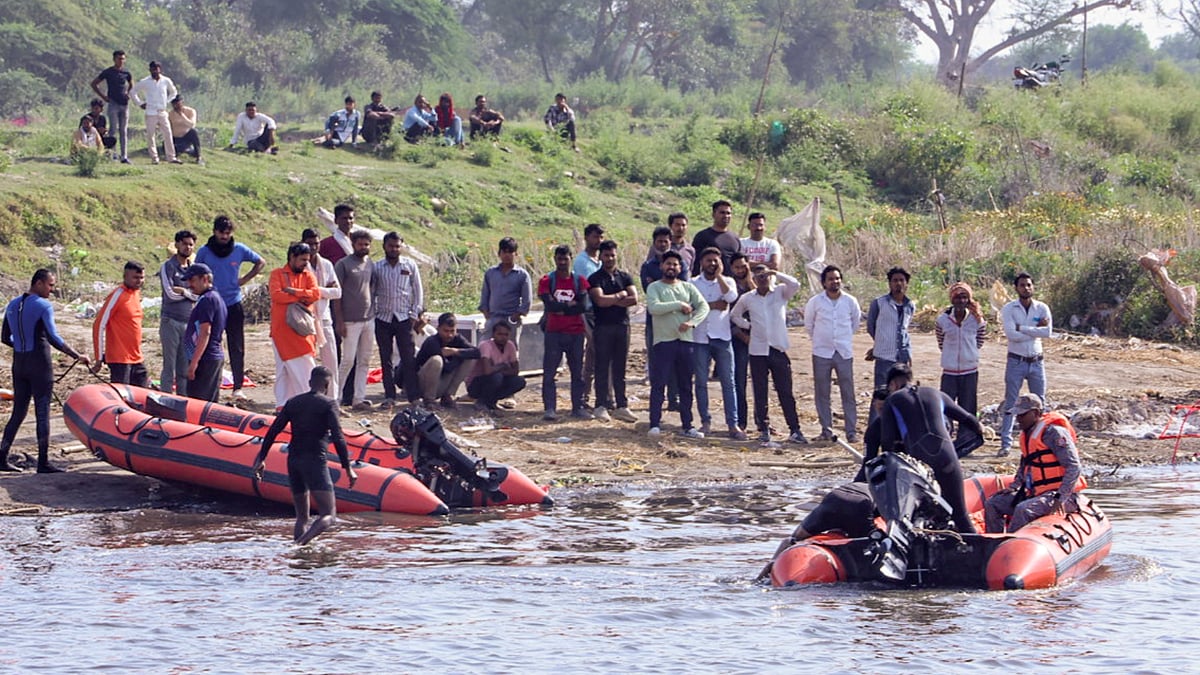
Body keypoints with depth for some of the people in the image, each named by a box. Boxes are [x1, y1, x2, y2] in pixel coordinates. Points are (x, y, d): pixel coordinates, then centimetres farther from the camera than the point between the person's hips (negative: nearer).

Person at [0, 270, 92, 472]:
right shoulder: (43, 306, -12)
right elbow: (53, 338, -22)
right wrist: (77, 356, -21)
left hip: (19, 364, 7)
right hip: (40, 365, -7)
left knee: (18, 412, 13)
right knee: (42, 413, -1)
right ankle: (43, 462, 1)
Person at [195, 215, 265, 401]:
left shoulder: (240, 250, 0)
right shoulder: (204, 252, -1)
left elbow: (261, 262, 15)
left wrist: (245, 279, 6)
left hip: (234, 304, 1)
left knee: (237, 348, -1)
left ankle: (238, 388, 1)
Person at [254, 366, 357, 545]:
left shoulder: (293, 403, 13)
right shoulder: (328, 404, -2)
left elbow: (273, 431, 11)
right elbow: (337, 438, -10)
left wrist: (261, 459, 17)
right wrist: (348, 468, -10)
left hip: (293, 461, 6)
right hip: (315, 460, -6)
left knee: (301, 516, 18)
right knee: (328, 516, -11)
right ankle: (303, 541, -35)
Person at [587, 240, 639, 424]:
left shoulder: (625, 277, 12)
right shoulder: (595, 278, 1)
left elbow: (634, 299, -2)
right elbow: (600, 300, -14)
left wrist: (610, 300, -8)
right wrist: (620, 296, -3)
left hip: (622, 325, 3)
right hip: (602, 326, -3)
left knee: (620, 367, 6)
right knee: (602, 367, -3)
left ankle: (621, 406, 8)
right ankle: (602, 406, 0)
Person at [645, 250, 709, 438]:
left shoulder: (688, 287, 13)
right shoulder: (655, 287, 3)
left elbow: (704, 306, 2)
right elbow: (653, 308, -15)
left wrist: (692, 322, -15)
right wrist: (679, 305, -13)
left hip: (685, 341, 4)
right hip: (663, 341, -3)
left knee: (686, 386, 7)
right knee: (658, 384, -6)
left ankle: (687, 426, 11)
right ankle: (655, 424, -3)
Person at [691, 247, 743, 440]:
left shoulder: (727, 281, 9)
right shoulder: (693, 284, 7)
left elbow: (731, 297, -13)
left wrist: (719, 276, -8)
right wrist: (713, 305, -9)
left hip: (722, 337, 0)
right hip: (700, 337, 0)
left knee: (728, 382, -3)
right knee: (701, 382, 3)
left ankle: (733, 424, -4)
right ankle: (706, 422, 11)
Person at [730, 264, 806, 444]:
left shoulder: (781, 292, 2)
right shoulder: (747, 298, 7)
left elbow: (795, 285, -17)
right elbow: (735, 315, 22)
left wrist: (776, 274, -14)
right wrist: (748, 325, 7)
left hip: (778, 349, -2)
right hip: (757, 351, 2)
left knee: (785, 392, -1)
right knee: (760, 393, 4)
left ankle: (794, 430, 1)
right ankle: (764, 429, 12)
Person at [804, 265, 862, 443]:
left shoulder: (850, 301, 0)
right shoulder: (815, 302, -3)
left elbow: (855, 322, 17)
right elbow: (808, 324, 13)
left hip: (844, 353, 0)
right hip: (822, 354, 0)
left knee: (848, 393, -2)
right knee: (822, 394, 3)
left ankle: (851, 431, 1)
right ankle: (826, 429, 12)